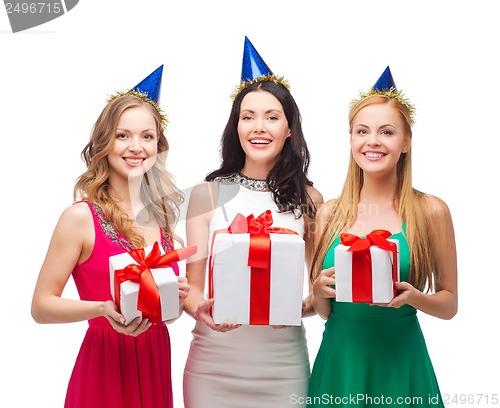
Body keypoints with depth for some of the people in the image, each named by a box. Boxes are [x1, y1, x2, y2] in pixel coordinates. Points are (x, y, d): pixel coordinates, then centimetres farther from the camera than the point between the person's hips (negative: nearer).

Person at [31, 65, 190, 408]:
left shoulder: (161, 215, 5)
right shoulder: (81, 217, -11)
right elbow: (41, 306, -11)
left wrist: (177, 296, -5)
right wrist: (104, 309, -25)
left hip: (156, 363, 5)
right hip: (106, 364, -5)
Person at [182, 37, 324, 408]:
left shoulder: (308, 200, 2)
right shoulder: (208, 194, 0)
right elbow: (192, 283, 2)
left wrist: (304, 306, -14)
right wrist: (200, 309, -19)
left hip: (282, 361, 1)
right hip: (214, 361, 0)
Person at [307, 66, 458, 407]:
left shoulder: (430, 211, -6)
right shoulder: (329, 214, 1)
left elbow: (449, 304, 1)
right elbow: (323, 312, 10)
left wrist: (413, 297, -18)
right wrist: (320, 292, -11)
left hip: (400, 363, -2)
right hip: (339, 361, 2)